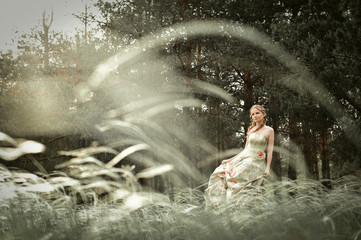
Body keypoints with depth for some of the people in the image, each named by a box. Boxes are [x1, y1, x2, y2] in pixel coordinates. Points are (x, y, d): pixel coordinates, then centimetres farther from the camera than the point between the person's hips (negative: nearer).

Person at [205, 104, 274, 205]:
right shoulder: (250, 130, 13)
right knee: (221, 172, -10)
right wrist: (230, 160, 14)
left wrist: (268, 168, -11)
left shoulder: (269, 130, 0)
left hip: (257, 162, -6)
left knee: (235, 178, -24)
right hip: (244, 158, 6)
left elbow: (270, 150, -3)